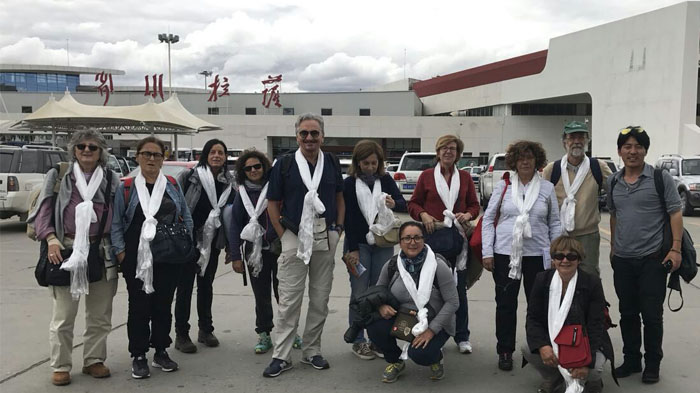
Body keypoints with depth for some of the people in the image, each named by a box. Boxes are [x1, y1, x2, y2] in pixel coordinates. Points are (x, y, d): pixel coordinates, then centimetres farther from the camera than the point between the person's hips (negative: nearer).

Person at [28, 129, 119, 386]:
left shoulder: (111, 179, 9)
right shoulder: (58, 176, 4)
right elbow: (44, 208, 0)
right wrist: (51, 238, -14)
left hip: (103, 253, 2)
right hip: (67, 250, -2)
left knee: (100, 315, 11)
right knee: (64, 315, 4)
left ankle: (94, 360, 25)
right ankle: (60, 366, 17)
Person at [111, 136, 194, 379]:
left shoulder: (173, 186, 8)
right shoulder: (126, 188, 2)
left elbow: (186, 219, 12)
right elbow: (116, 223, 1)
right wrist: (120, 251, -8)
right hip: (137, 258, -2)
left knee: (163, 305, 11)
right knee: (139, 307, 4)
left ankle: (161, 352, 24)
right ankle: (138, 357, 15)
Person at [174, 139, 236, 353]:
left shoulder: (229, 182, 6)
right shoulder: (189, 176, -7)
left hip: (212, 243, 4)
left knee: (206, 285, 15)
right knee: (185, 286, 1)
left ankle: (205, 330, 28)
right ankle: (181, 335, 11)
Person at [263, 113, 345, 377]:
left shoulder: (332, 163, 5)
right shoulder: (284, 164, -3)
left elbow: (339, 197, 14)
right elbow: (273, 203, 1)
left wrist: (339, 228, 5)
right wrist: (282, 235, -5)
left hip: (326, 238, 3)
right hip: (294, 237, -3)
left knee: (320, 299, 10)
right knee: (289, 300, 0)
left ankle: (312, 351, 23)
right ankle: (281, 356, 9)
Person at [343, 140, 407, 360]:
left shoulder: (386, 180, 5)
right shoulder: (349, 184, -3)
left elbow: (403, 203, -2)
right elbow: (348, 217, -6)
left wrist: (394, 204, -26)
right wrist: (353, 249, -10)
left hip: (383, 244, 3)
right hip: (358, 244, -3)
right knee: (359, 293, 0)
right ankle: (358, 341, 9)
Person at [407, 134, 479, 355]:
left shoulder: (465, 177, 11)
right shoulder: (427, 176, 6)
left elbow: (474, 205, 16)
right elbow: (414, 203, 9)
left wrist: (468, 215, -5)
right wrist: (423, 215, -9)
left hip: (457, 237, 1)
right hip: (432, 235, -1)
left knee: (459, 287, 5)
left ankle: (462, 337, 16)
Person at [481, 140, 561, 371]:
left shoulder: (547, 188, 5)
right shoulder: (503, 186, 3)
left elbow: (554, 223, 9)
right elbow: (488, 219, 4)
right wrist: (487, 252, -2)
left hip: (537, 255, 1)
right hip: (505, 254, 0)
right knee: (506, 304, 5)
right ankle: (505, 351, 17)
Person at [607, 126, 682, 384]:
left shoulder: (661, 178, -6)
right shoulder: (613, 182, 7)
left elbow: (675, 214, -7)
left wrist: (676, 249, -14)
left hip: (652, 258, -4)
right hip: (622, 260, 4)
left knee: (651, 315, 2)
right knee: (628, 313, 12)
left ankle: (652, 365, 18)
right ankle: (631, 360, 26)